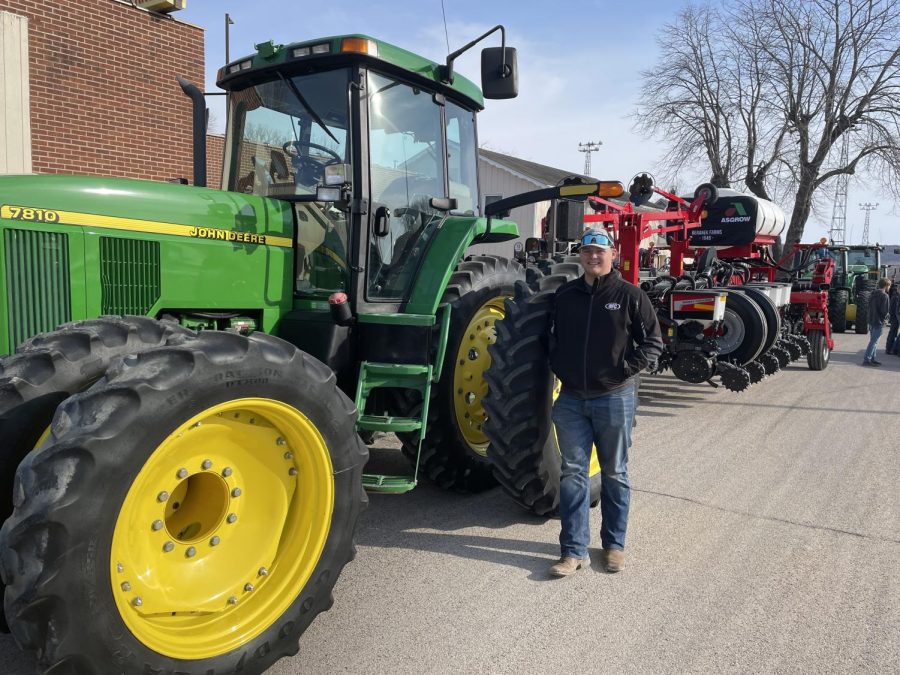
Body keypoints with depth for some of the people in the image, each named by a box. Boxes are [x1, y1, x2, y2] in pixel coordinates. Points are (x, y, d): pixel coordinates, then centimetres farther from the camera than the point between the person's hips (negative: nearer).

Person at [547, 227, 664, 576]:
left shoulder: (629, 295, -4)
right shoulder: (565, 295, 7)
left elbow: (653, 342, -2)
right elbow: (551, 337, 17)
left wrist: (627, 369, -10)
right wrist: (559, 367, 4)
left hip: (614, 398, -3)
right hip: (571, 399, 3)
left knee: (614, 474, 10)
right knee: (573, 473, 4)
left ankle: (614, 544, 26)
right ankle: (574, 550, 12)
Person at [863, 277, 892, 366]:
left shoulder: (873, 294, 11)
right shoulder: (884, 295, -15)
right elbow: (885, 310, -18)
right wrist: (885, 317, 0)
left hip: (871, 320, 9)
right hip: (879, 322, -8)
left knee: (873, 341, 15)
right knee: (873, 341, -7)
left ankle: (872, 359, 18)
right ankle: (866, 359, -10)